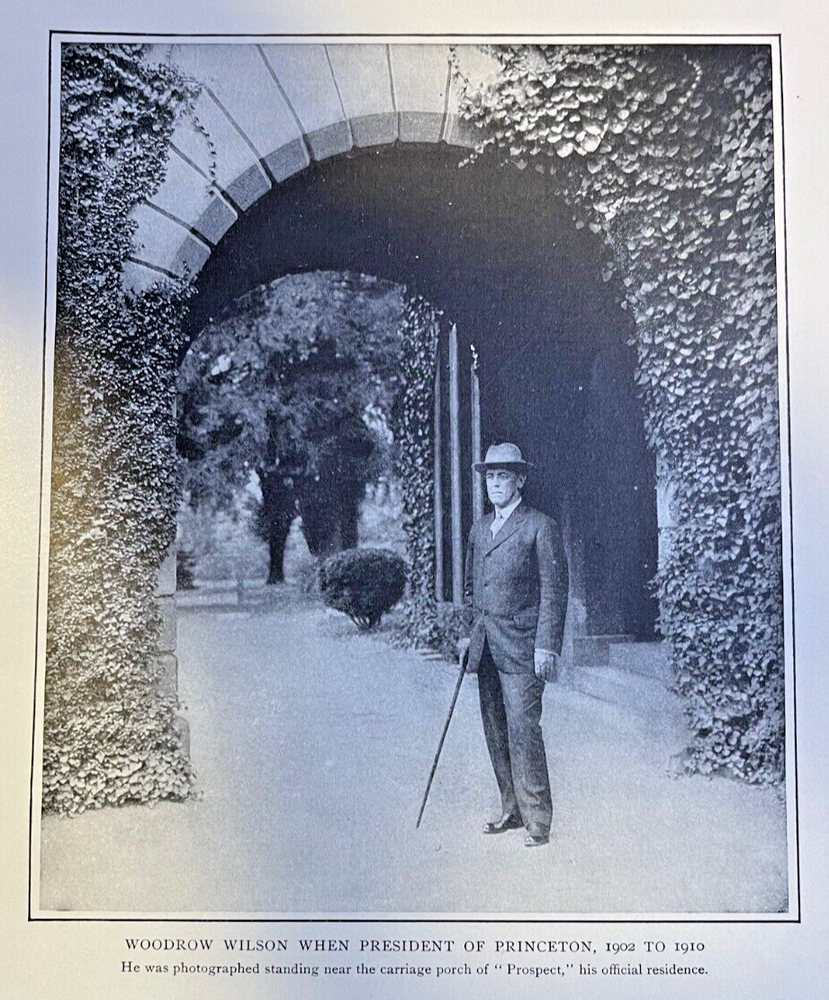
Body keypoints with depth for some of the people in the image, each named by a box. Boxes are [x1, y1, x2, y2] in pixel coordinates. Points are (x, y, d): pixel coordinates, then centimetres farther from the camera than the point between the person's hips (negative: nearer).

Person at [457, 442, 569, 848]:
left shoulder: (540, 527, -4)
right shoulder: (479, 529, 16)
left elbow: (554, 591, -7)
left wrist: (546, 646, -12)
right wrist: (469, 632, 16)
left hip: (520, 647, -7)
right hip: (485, 646, 7)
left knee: (523, 730, -9)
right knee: (496, 733, 9)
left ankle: (537, 819, 0)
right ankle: (512, 810, 20)